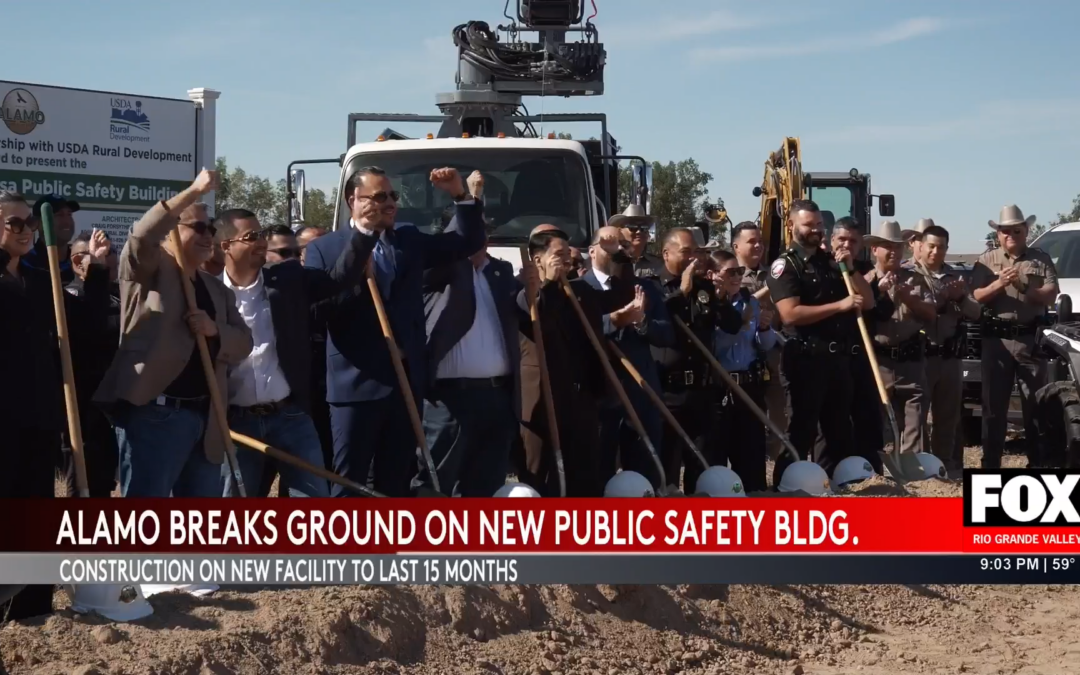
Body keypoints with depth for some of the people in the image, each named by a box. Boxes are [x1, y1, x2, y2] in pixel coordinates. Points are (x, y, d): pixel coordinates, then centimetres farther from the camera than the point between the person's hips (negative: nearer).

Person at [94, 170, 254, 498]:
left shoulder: (217, 289, 20)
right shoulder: (148, 273, 2)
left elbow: (243, 342, 14)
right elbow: (142, 235, -19)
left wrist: (215, 331, -7)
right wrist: (194, 192, -25)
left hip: (204, 418, 7)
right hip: (154, 413, -7)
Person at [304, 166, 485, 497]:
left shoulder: (409, 240, 13)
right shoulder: (324, 248, -1)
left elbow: (469, 243, 15)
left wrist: (461, 196, -1)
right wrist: (362, 236, -20)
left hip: (406, 379, 5)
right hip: (357, 382, -5)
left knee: (397, 482, 12)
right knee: (348, 482, 1)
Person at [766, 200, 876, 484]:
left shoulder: (832, 260, 14)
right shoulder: (785, 265, -7)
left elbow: (868, 301, 12)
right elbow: (790, 314, -20)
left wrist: (850, 268, -2)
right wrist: (839, 305, -20)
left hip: (838, 357, 7)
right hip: (806, 358, -7)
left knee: (841, 432, 13)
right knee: (801, 433, -5)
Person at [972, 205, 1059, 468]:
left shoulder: (1041, 260, 7)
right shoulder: (986, 260, 8)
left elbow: (1051, 296, -2)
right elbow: (978, 297, -1)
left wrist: (1023, 287, -15)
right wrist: (999, 283, -17)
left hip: (1030, 338, 0)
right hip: (996, 337, 0)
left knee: (1035, 403, 2)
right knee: (993, 403, 2)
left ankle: (1037, 463, 9)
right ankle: (991, 464, 7)